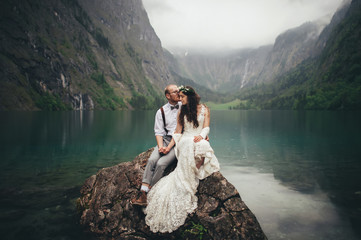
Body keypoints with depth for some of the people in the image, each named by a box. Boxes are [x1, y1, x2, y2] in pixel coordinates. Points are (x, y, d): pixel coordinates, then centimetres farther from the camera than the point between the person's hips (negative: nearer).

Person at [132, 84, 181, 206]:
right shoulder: (161, 111, 11)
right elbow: (158, 132, 6)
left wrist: (169, 147, -14)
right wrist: (160, 146, -14)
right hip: (165, 139, 3)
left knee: (161, 163, -24)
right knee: (151, 160, -23)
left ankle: (148, 194, -15)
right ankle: (143, 194, -25)